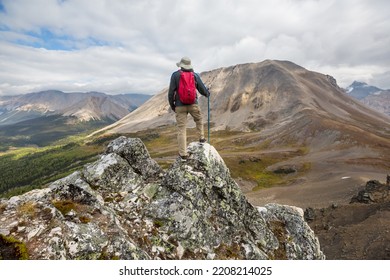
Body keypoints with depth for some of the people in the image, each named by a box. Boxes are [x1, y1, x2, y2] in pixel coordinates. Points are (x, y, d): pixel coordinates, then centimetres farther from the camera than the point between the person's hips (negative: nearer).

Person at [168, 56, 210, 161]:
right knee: (199, 120, 31)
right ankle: (201, 138, 35)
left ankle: (183, 154, 2)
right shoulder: (195, 75, 4)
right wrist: (207, 94, 31)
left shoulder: (175, 75, -2)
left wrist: (172, 105, 9)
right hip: (193, 104, 1)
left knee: (181, 129, 1)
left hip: (180, 106, -1)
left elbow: (171, 91, -4)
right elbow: (202, 90, 8)